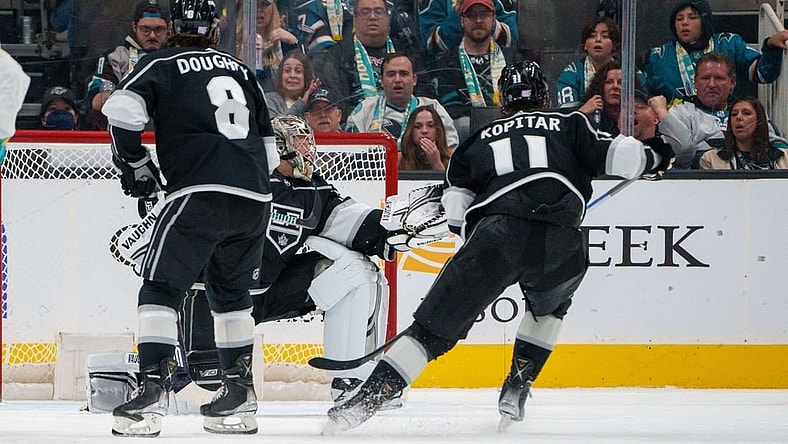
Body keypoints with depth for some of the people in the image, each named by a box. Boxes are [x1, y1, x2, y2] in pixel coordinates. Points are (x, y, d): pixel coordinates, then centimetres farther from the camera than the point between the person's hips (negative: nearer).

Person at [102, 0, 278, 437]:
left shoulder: (161, 65, 8)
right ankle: (239, 396, 21)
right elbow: (269, 146, 26)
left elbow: (121, 109, -8)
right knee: (230, 291, 21)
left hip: (201, 192, -5)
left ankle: (152, 389, -16)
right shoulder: (241, 70, 24)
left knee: (161, 286, -2)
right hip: (255, 198, 5)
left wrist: (136, 164, 5)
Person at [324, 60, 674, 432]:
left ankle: (366, 399, -12)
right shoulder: (569, 126, 25)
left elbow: (455, 210, 17)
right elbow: (616, 156, 12)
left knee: (433, 326, 1)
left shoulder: (481, 139, 27)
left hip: (497, 235, 0)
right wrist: (653, 157, 30)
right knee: (550, 304, 34)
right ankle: (516, 389, 23)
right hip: (562, 245, 1)